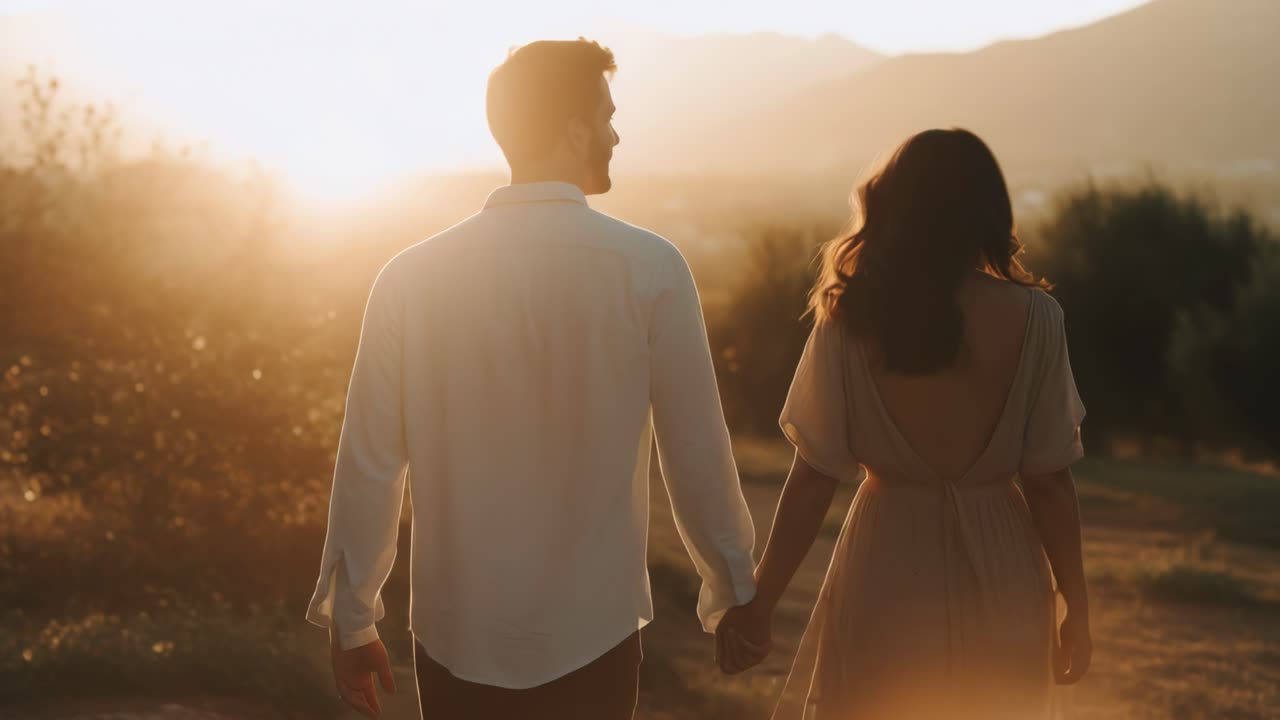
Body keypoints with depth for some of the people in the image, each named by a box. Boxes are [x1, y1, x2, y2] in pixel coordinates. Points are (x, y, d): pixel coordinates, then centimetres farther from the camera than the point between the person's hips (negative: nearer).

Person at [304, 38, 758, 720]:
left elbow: (367, 466, -4)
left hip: (453, 638, 2)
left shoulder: (412, 276, -7)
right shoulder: (649, 269, -12)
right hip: (592, 638, -1)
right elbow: (697, 460, -7)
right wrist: (732, 594, 10)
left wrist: (350, 620, 9)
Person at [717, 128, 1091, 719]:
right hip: (998, 580, 1)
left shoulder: (850, 318, -10)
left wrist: (760, 600, -1)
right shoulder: (1032, 317, -10)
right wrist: (1077, 605, 4)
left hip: (886, 579, -1)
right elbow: (1048, 479, -8)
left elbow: (813, 477, -9)